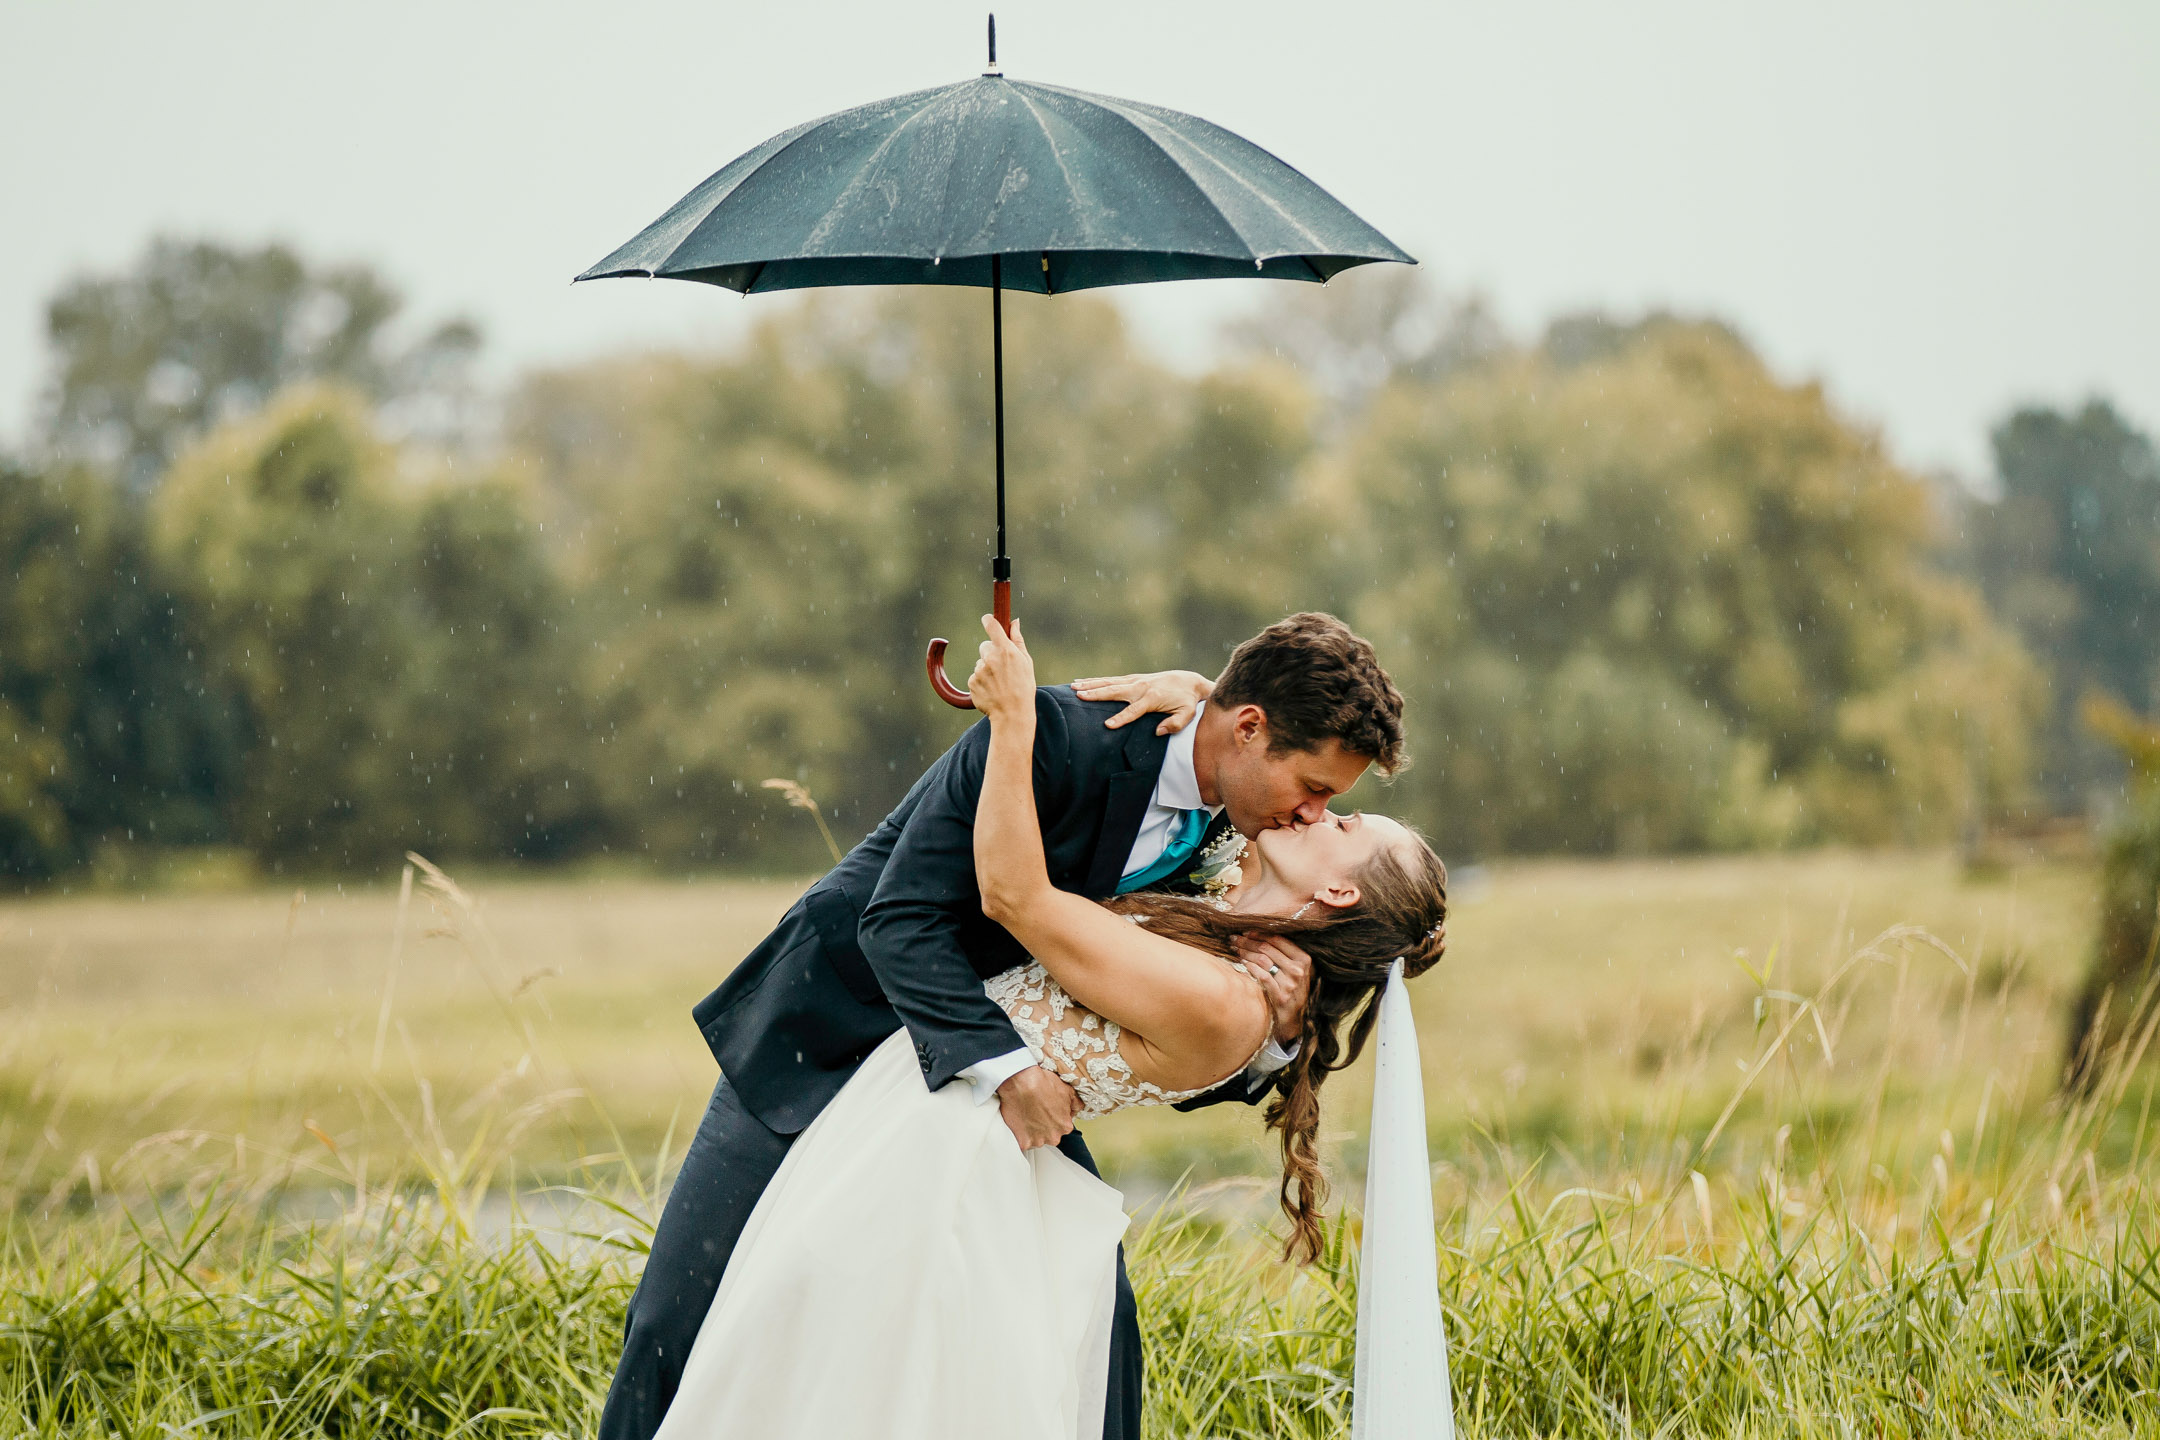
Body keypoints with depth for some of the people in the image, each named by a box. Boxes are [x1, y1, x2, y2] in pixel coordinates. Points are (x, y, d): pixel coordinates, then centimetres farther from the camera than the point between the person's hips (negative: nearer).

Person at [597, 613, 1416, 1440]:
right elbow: (898, 918, -28)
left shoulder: (1220, 844, -5)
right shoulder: (1059, 734, -27)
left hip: (1006, 1069, 6)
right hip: (833, 1028, -6)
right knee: (681, 1315, -5)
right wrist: (1005, 1066, -38)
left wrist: (1273, 1035, -21)